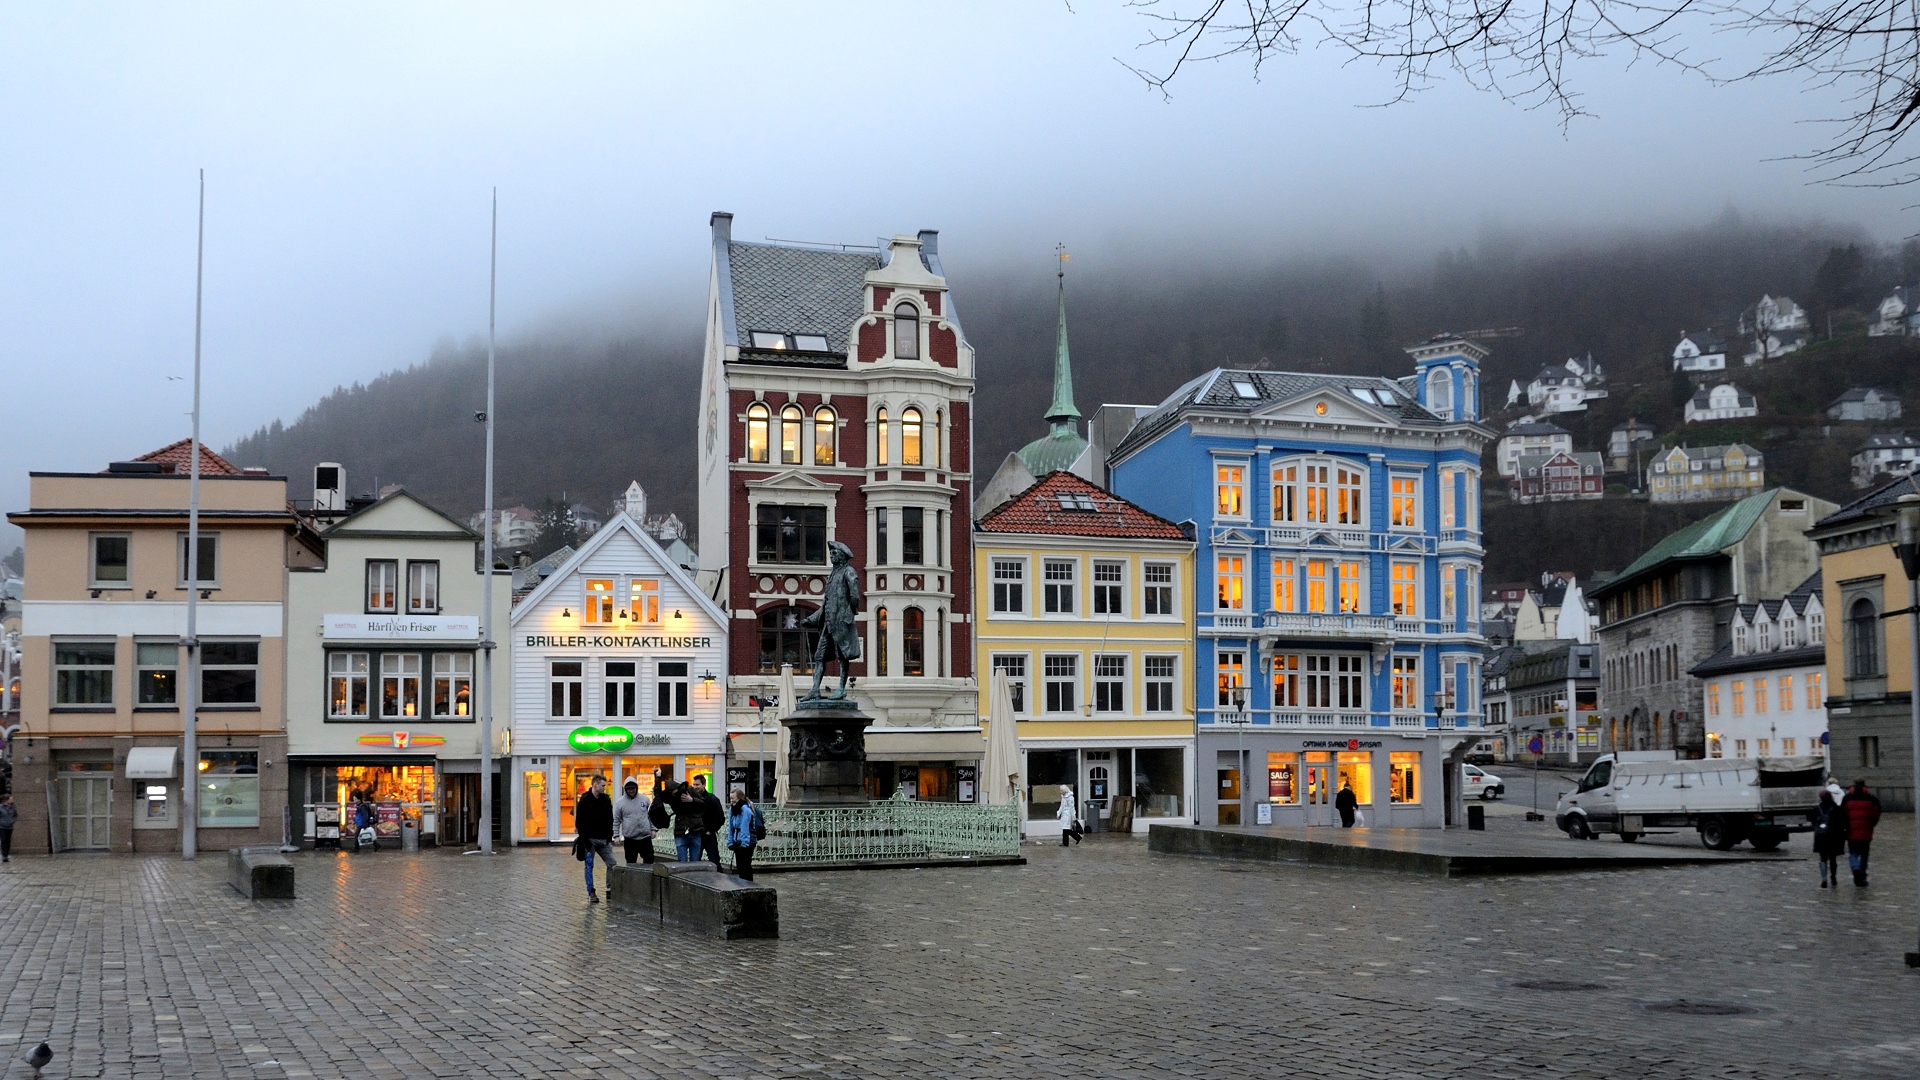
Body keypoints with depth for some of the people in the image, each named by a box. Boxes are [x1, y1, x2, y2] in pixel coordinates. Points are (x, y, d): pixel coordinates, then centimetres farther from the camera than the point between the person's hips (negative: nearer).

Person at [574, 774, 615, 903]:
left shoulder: (606, 800, 8)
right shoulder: (584, 800, -6)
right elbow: (579, 822, -8)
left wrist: (609, 836, 2)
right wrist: (584, 839, -13)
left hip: (604, 839, 4)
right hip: (590, 839, -4)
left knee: (612, 864, -3)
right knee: (589, 866, 2)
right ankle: (591, 893, 9)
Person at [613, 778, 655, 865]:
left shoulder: (645, 799, 4)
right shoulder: (620, 802, -1)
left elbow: (652, 815, 12)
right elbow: (616, 821, 2)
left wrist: (653, 829, 5)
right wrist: (617, 835, -3)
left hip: (645, 837, 2)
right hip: (629, 839, -1)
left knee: (649, 860, 6)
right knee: (631, 863, 5)